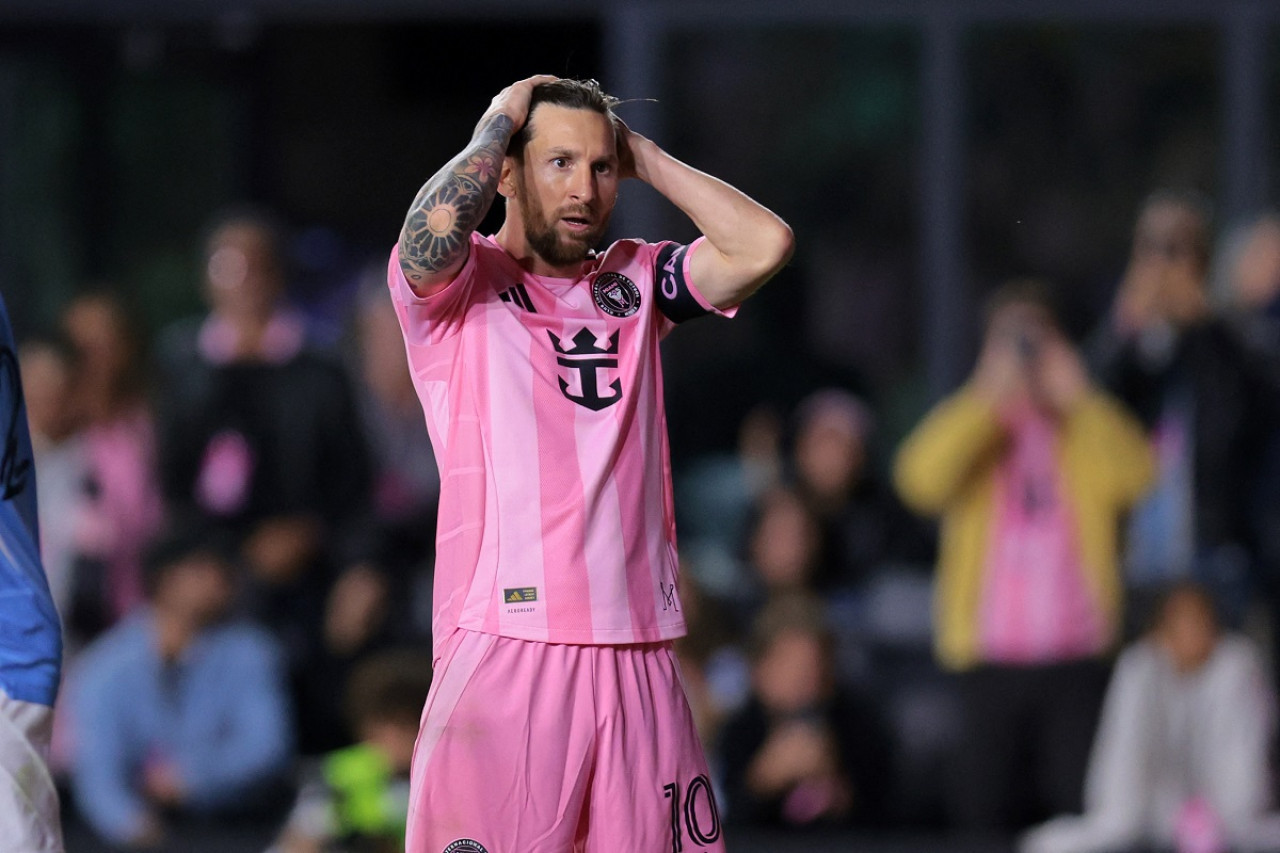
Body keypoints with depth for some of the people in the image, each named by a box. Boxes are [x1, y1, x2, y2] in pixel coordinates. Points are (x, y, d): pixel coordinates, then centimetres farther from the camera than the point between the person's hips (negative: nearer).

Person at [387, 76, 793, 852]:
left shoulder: (634, 284, 17)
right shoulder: (461, 282, 5)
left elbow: (764, 244, 4)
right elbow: (434, 227, -19)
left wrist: (642, 157, 10)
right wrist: (499, 121, -2)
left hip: (639, 656, 4)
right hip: (504, 649, -4)